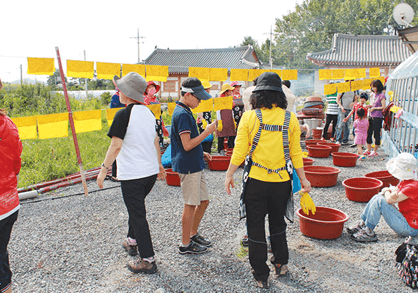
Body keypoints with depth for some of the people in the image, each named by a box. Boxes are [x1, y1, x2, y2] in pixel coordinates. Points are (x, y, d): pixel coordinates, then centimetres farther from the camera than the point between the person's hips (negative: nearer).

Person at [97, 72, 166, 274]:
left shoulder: (124, 115, -15)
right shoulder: (148, 112, 8)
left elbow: (116, 146, -19)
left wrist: (104, 169, -11)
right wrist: (159, 165, 26)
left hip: (131, 174, -8)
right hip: (151, 172, 8)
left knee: (137, 214, 1)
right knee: (137, 208, 26)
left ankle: (148, 260, 7)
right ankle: (132, 241, 43)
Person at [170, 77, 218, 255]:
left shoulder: (184, 112, 14)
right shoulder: (182, 114, -18)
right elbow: (187, 145, -22)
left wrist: (200, 153, 16)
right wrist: (207, 132, -16)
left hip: (195, 165, 10)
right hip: (188, 166, -10)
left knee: (203, 201, 17)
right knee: (190, 205, 1)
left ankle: (193, 235, 32)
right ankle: (185, 245, 14)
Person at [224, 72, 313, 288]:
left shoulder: (249, 117, -8)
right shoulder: (290, 119, -2)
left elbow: (239, 151, -8)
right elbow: (295, 153, 1)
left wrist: (229, 175, 4)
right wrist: (303, 179, 12)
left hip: (256, 181, -2)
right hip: (281, 181, 3)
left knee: (255, 228, 10)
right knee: (278, 224, 25)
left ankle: (261, 276, 20)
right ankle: (281, 263, 38)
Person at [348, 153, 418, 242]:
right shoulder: (403, 183, 9)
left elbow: (390, 199, -28)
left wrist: (386, 191, -4)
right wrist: (390, 191, -19)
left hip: (410, 228, -10)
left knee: (380, 201, -22)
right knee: (377, 197, 4)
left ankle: (368, 233, -12)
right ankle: (362, 224, 4)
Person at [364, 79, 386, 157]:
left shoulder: (381, 95, -9)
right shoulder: (374, 95, 15)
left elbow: (383, 107, -13)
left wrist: (374, 108, -9)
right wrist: (369, 106, 6)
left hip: (377, 118, -8)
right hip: (371, 117, 8)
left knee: (376, 135, 0)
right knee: (368, 133, 10)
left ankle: (375, 151, 9)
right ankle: (368, 150, 20)